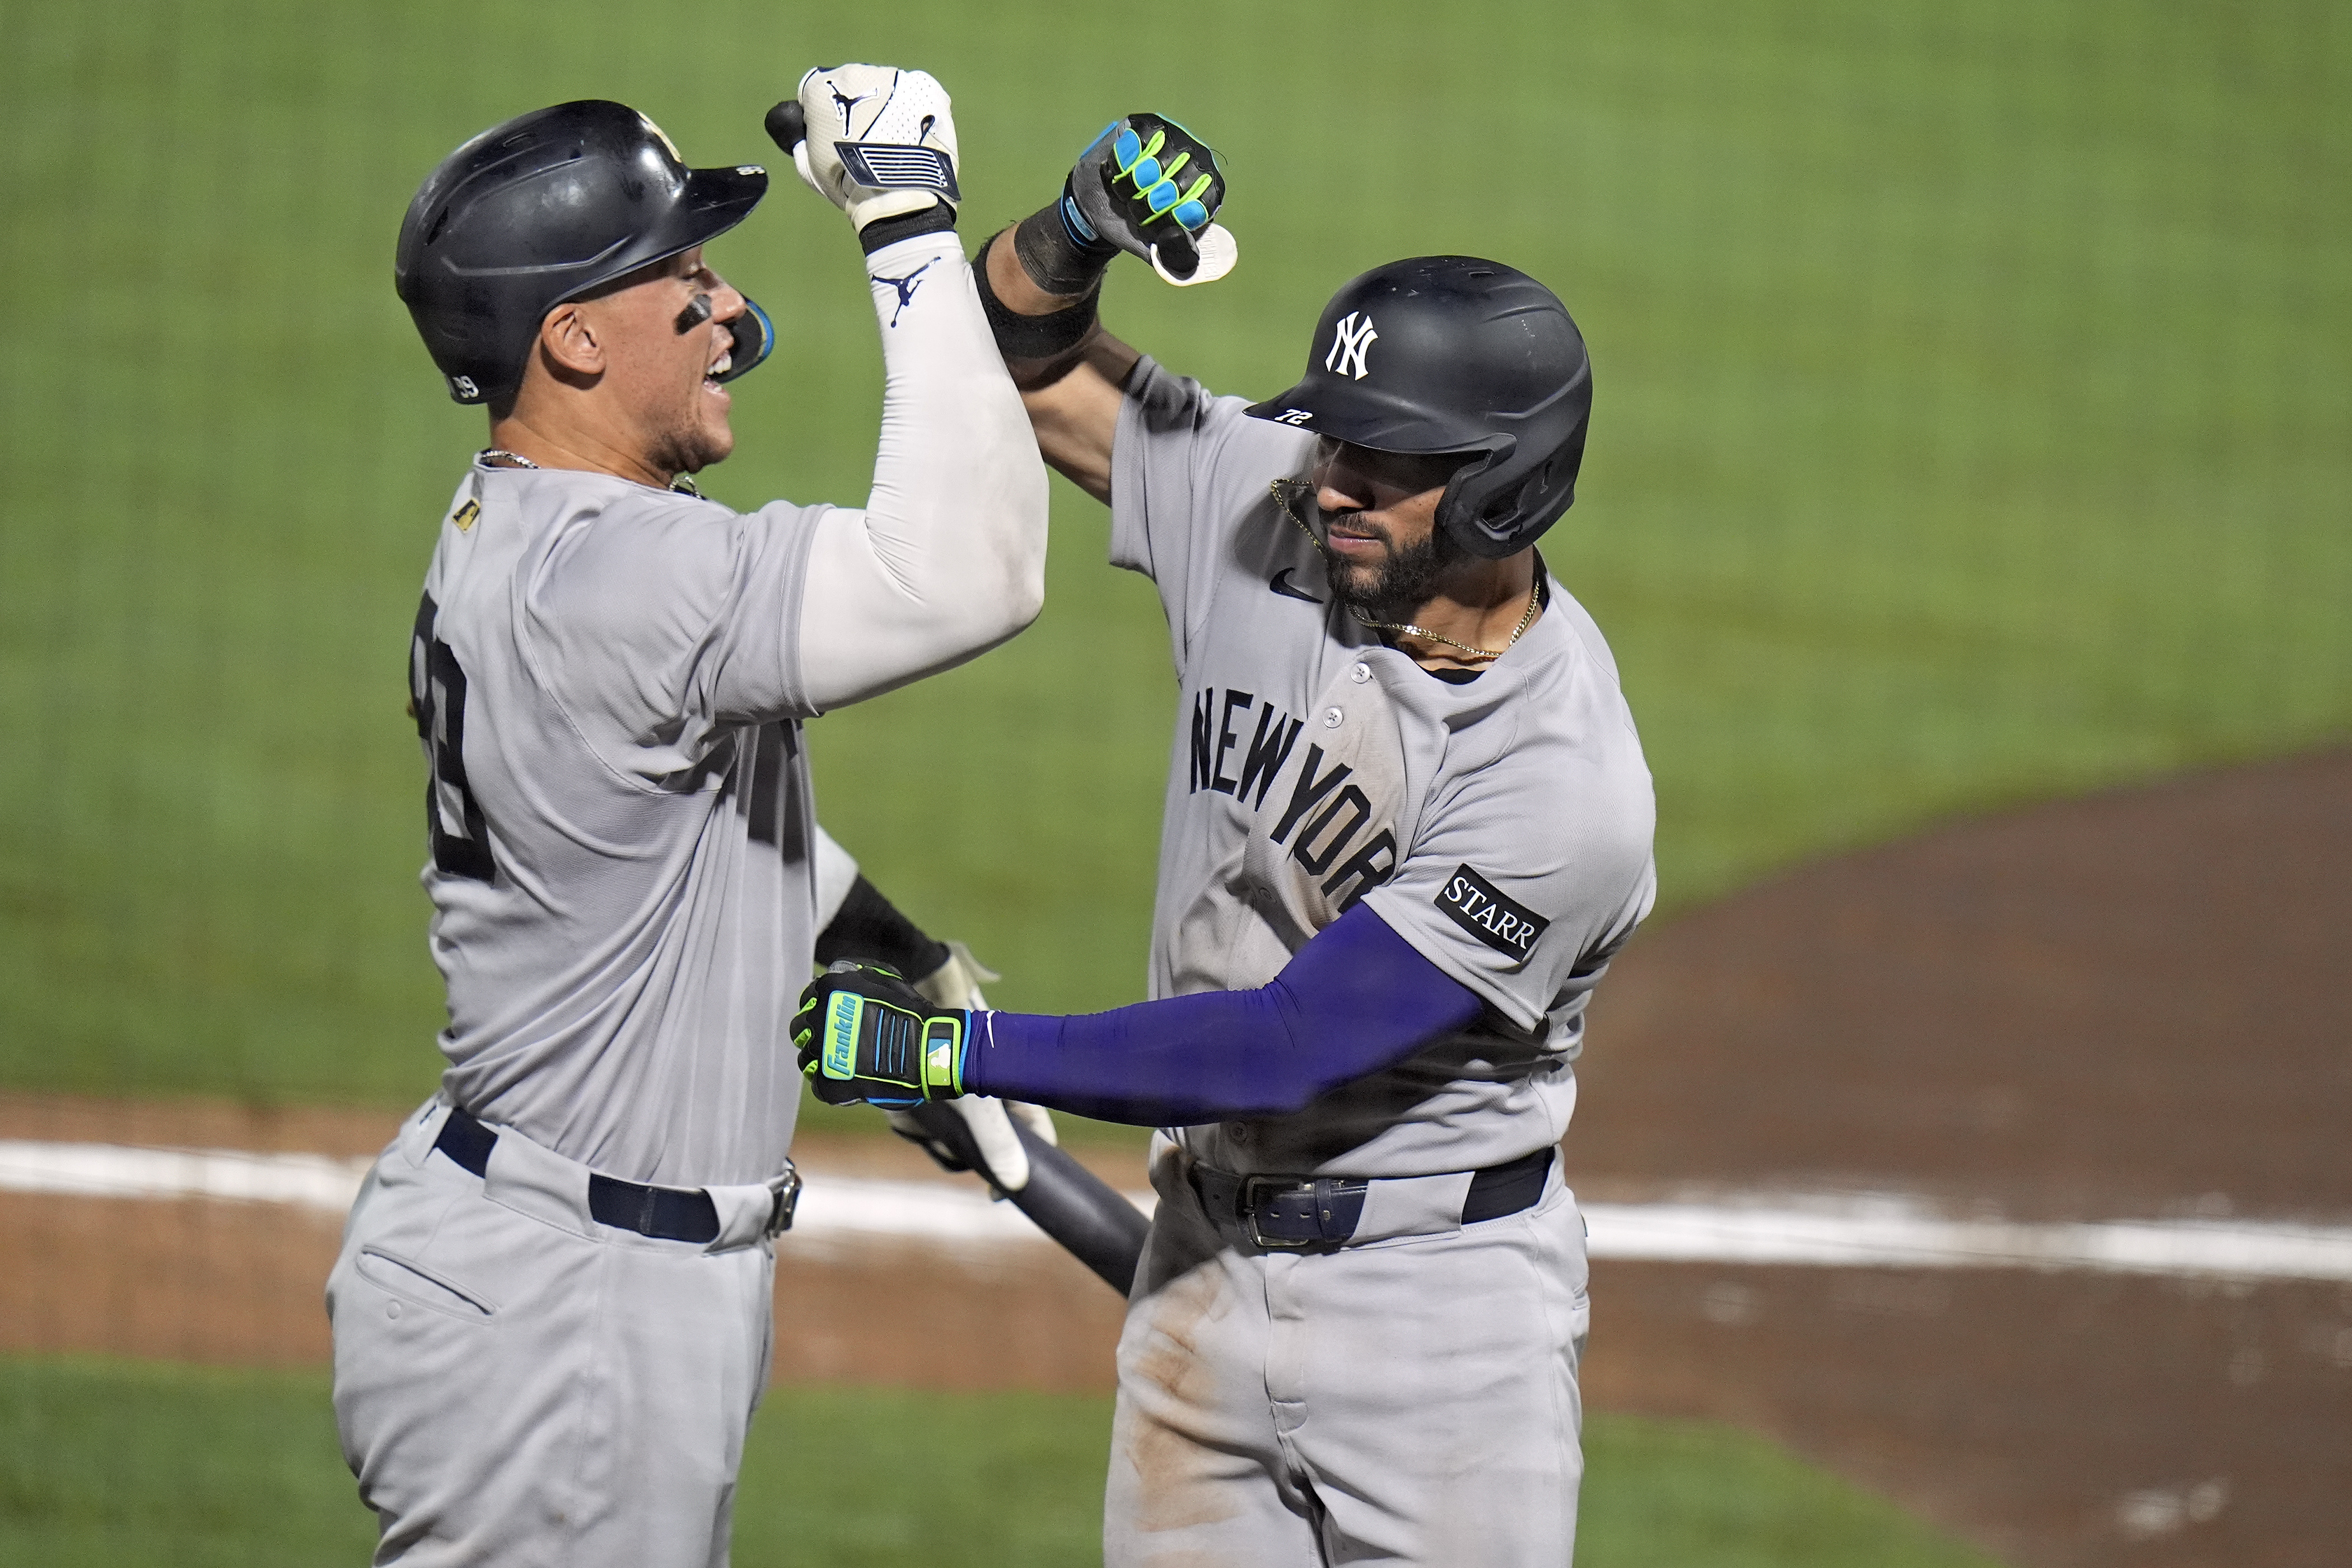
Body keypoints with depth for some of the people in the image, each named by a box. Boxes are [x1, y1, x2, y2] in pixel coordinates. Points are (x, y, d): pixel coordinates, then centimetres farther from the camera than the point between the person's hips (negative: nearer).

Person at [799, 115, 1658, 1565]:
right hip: (1205, 1266, 6)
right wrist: (1083, 224, -17)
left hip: (1438, 1305, -6)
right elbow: (1025, 355, 6)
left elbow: (1284, 1049, -26)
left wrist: (960, 1051, -25)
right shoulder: (1266, 505, -7)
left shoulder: (1567, 790, -26)